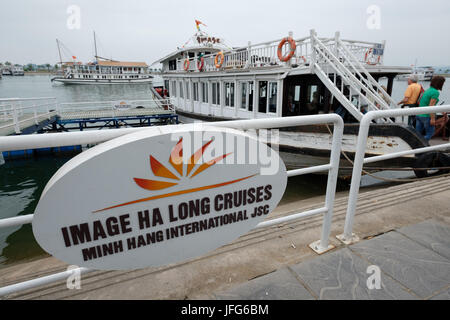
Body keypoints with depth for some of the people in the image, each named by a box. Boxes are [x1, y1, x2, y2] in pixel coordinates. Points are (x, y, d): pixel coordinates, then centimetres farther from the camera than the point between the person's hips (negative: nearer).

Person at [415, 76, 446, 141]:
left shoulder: (428, 90, 13)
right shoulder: (435, 92, -13)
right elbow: (431, 106, -18)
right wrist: (432, 118, -16)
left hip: (419, 115, 7)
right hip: (427, 116, -7)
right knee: (430, 133, 6)